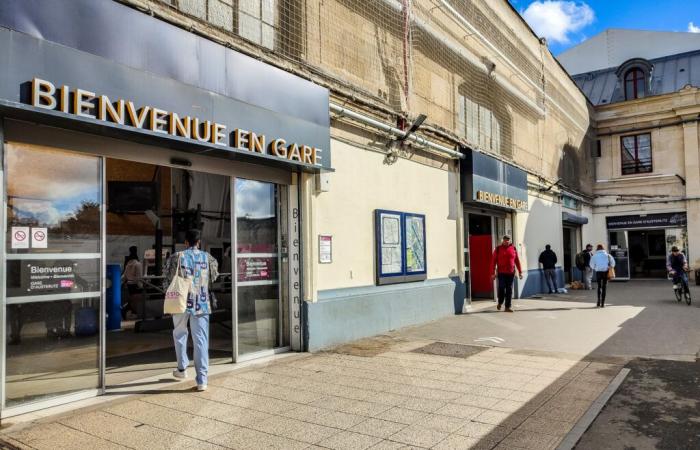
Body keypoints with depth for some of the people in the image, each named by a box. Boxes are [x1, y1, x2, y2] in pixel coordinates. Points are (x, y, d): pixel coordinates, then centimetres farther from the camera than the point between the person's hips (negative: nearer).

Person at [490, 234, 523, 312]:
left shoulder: (513, 248, 7)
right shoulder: (498, 249, 1)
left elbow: (517, 261, 11)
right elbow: (493, 261, 0)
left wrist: (520, 272, 9)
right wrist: (493, 273, -5)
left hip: (511, 273, 2)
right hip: (501, 273, -2)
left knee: (509, 290, 2)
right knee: (501, 288, -4)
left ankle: (507, 307, 9)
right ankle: (500, 302, 23)